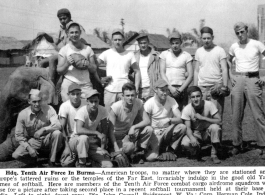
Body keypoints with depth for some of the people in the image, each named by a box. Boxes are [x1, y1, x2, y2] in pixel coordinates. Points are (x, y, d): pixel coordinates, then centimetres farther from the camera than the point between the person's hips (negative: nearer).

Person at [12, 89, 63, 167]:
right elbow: (18, 135, -8)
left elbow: (58, 125, -24)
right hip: (33, 141, 0)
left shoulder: (48, 109, -15)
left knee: (57, 133, -33)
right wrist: (29, 148, -18)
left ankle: (52, 161, -13)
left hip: (47, 139, 0)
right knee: (16, 155, -22)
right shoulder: (23, 114, -13)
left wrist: (44, 129, -38)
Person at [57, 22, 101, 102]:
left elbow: (94, 70, 12)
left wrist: (88, 65, -9)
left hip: (86, 85, 1)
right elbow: (59, 71, 4)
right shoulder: (64, 50, 6)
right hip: (69, 84, -1)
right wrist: (67, 64, -14)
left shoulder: (88, 49, 11)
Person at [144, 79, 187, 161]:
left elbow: (180, 119, -16)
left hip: (168, 132, 3)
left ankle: (170, 150, -8)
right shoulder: (149, 103, -12)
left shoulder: (171, 101, -5)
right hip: (155, 133, -3)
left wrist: (169, 120, -34)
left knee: (182, 127, -27)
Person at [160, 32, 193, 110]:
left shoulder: (186, 55, 7)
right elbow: (162, 73, 4)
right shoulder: (164, 54, 10)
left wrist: (180, 89, -8)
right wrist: (170, 87, -9)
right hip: (167, 88, 0)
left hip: (181, 90, 0)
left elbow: (190, 76, 2)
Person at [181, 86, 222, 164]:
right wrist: (192, 137, -38)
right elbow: (188, 128, -17)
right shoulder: (187, 109, -17)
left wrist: (202, 118, -32)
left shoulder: (209, 104, -19)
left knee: (215, 127, -34)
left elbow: (219, 121, -24)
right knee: (185, 143, -29)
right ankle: (196, 150, 8)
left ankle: (214, 155, -15)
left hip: (208, 131, 0)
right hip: (195, 133, 0)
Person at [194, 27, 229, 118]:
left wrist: (225, 86, -13)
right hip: (202, 87, 3)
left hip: (216, 86, -3)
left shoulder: (220, 50, 2)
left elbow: (224, 70, -3)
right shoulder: (198, 51, 13)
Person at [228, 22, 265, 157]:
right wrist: (231, 76, 10)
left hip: (253, 80, -3)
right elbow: (227, 62, 24)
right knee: (236, 116, 5)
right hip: (238, 80, 4)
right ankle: (237, 145, 15)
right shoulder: (234, 47, 9)